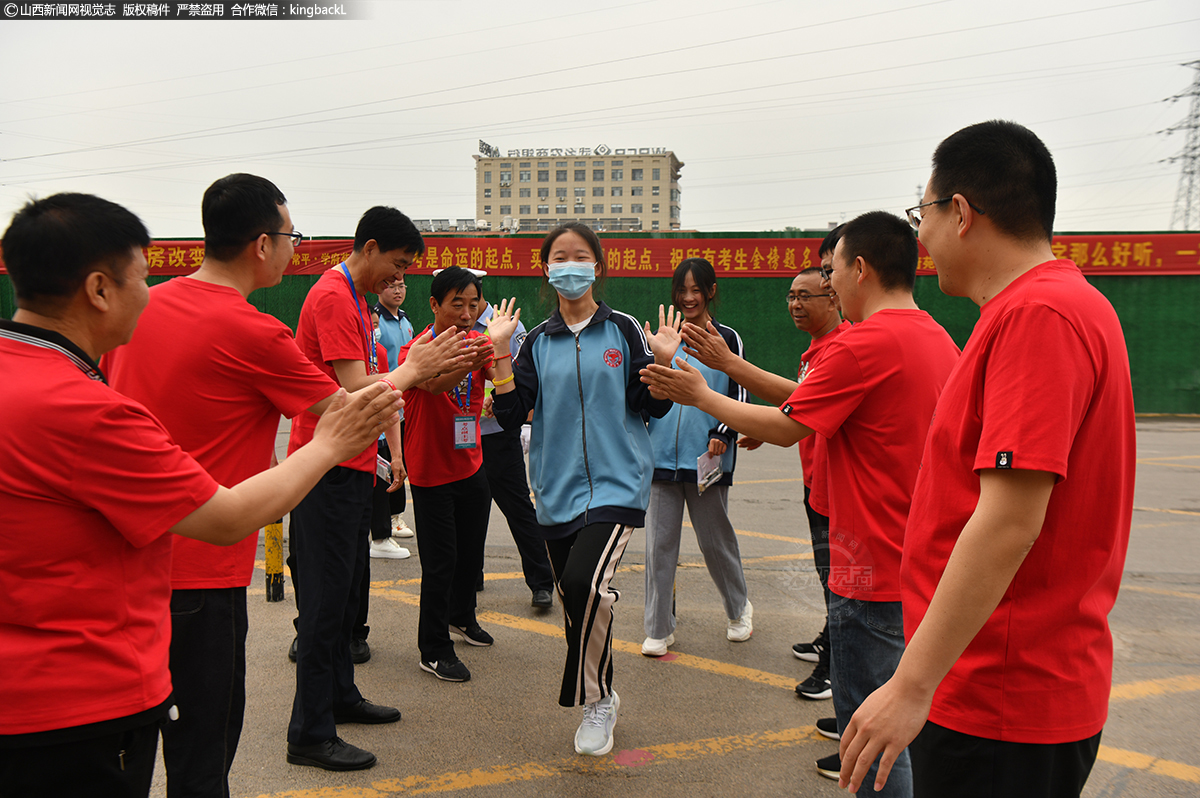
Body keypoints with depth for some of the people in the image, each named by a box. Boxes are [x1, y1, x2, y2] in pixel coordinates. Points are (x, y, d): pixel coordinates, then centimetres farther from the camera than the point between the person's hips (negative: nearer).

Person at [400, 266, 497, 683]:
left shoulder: (478, 343, 0)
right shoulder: (416, 349, -16)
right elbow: (432, 384, -37)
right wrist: (466, 364, -58)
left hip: (471, 466, 6)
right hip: (431, 473, -6)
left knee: (471, 552, 19)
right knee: (440, 562, -3)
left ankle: (462, 616, 42)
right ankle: (434, 650, 10)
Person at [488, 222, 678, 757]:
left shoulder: (623, 330, 2)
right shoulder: (537, 342, 8)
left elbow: (651, 408, 3)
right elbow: (511, 416, -1)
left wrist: (662, 362, -13)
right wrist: (501, 352, -7)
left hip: (617, 484, -4)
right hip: (558, 491, 4)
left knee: (584, 582, -25)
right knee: (575, 600, 10)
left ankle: (594, 700, -3)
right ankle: (602, 699, 34)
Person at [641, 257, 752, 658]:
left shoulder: (727, 339, 3)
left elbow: (739, 395, 2)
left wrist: (723, 434, -13)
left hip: (706, 459, -2)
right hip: (661, 456, 2)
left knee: (715, 540, 10)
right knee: (659, 544, 2)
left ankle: (739, 609, 35)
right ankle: (659, 629, 14)